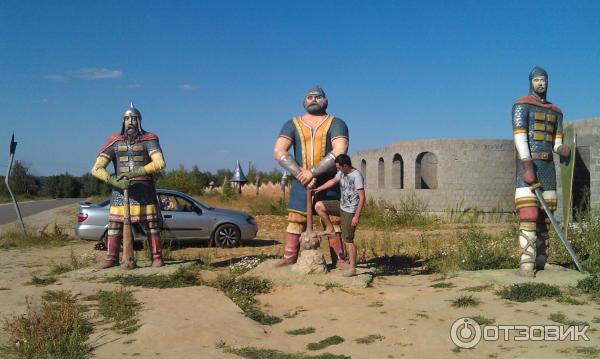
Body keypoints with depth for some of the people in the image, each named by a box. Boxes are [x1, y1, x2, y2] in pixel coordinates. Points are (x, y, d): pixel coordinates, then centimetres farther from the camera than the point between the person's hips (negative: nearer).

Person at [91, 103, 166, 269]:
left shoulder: (148, 140, -1)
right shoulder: (115, 142, 4)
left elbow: (159, 163, -18)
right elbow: (96, 169, 0)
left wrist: (136, 172, -25)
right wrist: (114, 181, -16)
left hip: (143, 190, -2)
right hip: (120, 189, 2)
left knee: (151, 224, 0)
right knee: (114, 224, 4)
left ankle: (157, 257, 11)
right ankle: (112, 258, 18)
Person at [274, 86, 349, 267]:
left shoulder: (336, 124, 0)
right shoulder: (293, 124, 6)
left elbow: (340, 152, -16)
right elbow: (279, 151, -5)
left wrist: (312, 172, -21)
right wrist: (299, 173, -17)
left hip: (329, 181, -1)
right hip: (301, 181, 2)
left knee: (333, 219, 1)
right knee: (295, 219, -1)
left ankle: (338, 258, 9)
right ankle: (290, 256, 6)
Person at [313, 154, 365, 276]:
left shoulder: (356, 176, -21)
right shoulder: (342, 172, 4)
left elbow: (362, 198, -23)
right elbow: (333, 181, 25)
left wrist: (356, 216, -25)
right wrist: (318, 189, 26)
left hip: (350, 211, -8)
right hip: (341, 205, 8)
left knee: (348, 240, -5)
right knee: (318, 206, 5)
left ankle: (352, 268, 4)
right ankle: (330, 228, 17)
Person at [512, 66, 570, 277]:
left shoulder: (556, 111, 21)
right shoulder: (522, 105, -1)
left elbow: (556, 142, 16)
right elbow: (519, 136, -12)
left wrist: (562, 149, -11)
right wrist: (528, 167, -22)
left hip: (548, 167, 7)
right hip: (527, 165, -7)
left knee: (545, 216, 5)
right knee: (528, 215, -15)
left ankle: (540, 261, 11)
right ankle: (526, 263, -16)